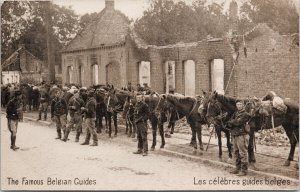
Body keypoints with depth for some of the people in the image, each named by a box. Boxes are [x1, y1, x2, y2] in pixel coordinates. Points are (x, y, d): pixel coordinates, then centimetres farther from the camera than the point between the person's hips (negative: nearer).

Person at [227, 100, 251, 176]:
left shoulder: (245, 114, -6)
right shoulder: (235, 113, 16)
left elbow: (238, 122, -19)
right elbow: (229, 123, 10)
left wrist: (231, 122, -2)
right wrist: (230, 124, -12)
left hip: (242, 135, -8)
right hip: (234, 135, 8)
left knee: (243, 153, -5)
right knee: (236, 153, 14)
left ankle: (244, 170, 0)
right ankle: (238, 168, 26)